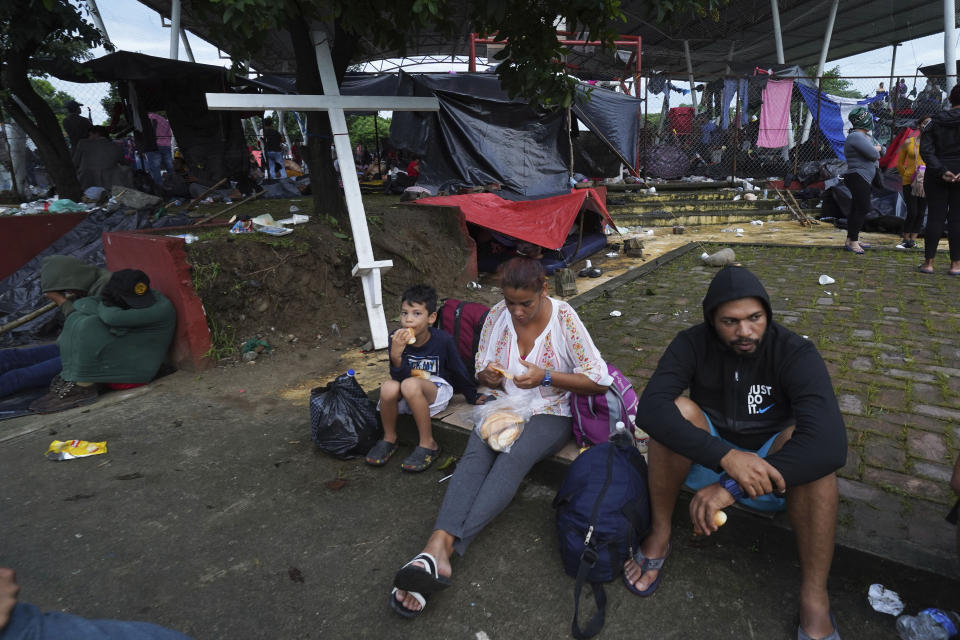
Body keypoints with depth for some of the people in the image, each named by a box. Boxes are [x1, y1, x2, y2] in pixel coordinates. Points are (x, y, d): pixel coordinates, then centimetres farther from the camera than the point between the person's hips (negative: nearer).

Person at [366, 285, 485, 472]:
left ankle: (428, 444, -18)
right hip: (407, 395, 3)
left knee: (410, 385, -34)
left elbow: (458, 371, -2)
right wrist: (396, 355, -37)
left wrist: (473, 397, 11)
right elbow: (399, 377, -18)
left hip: (436, 390, -3)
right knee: (388, 387, -31)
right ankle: (389, 439, -2)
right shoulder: (396, 338, -14)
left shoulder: (442, 340, -18)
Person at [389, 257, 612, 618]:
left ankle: (443, 547, -42)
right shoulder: (497, 315, -2)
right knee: (475, 455, -28)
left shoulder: (564, 319, -12)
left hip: (549, 414, -3)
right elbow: (480, 372, 11)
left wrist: (546, 376, -20)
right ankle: (438, 545, -43)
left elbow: (600, 381, -10)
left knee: (512, 459, -33)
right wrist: (488, 376, -14)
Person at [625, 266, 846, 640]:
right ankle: (658, 537, -13)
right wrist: (727, 457, -44)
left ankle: (814, 599, -22)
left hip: (771, 466, 0)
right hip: (708, 458, 1)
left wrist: (732, 488, -44)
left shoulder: (795, 353, -21)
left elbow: (830, 443, -36)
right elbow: (650, 409, -32)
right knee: (677, 410, -29)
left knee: (810, 442, -32)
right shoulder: (693, 344, -17)